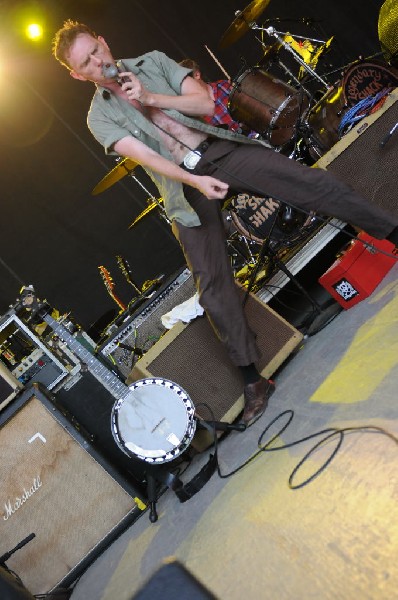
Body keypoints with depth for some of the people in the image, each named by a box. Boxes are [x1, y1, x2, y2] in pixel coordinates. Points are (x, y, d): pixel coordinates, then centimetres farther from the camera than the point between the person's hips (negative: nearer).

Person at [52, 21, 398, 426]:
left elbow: (205, 102, 3)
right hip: (184, 181, -2)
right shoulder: (99, 117, 6)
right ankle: (252, 378, -3)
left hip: (222, 149, 3)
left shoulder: (152, 61, 14)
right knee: (212, 285, -13)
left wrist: (150, 97, -10)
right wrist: (196, 181, -26)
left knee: (317, 184, -13)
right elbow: (146, 157, -11)